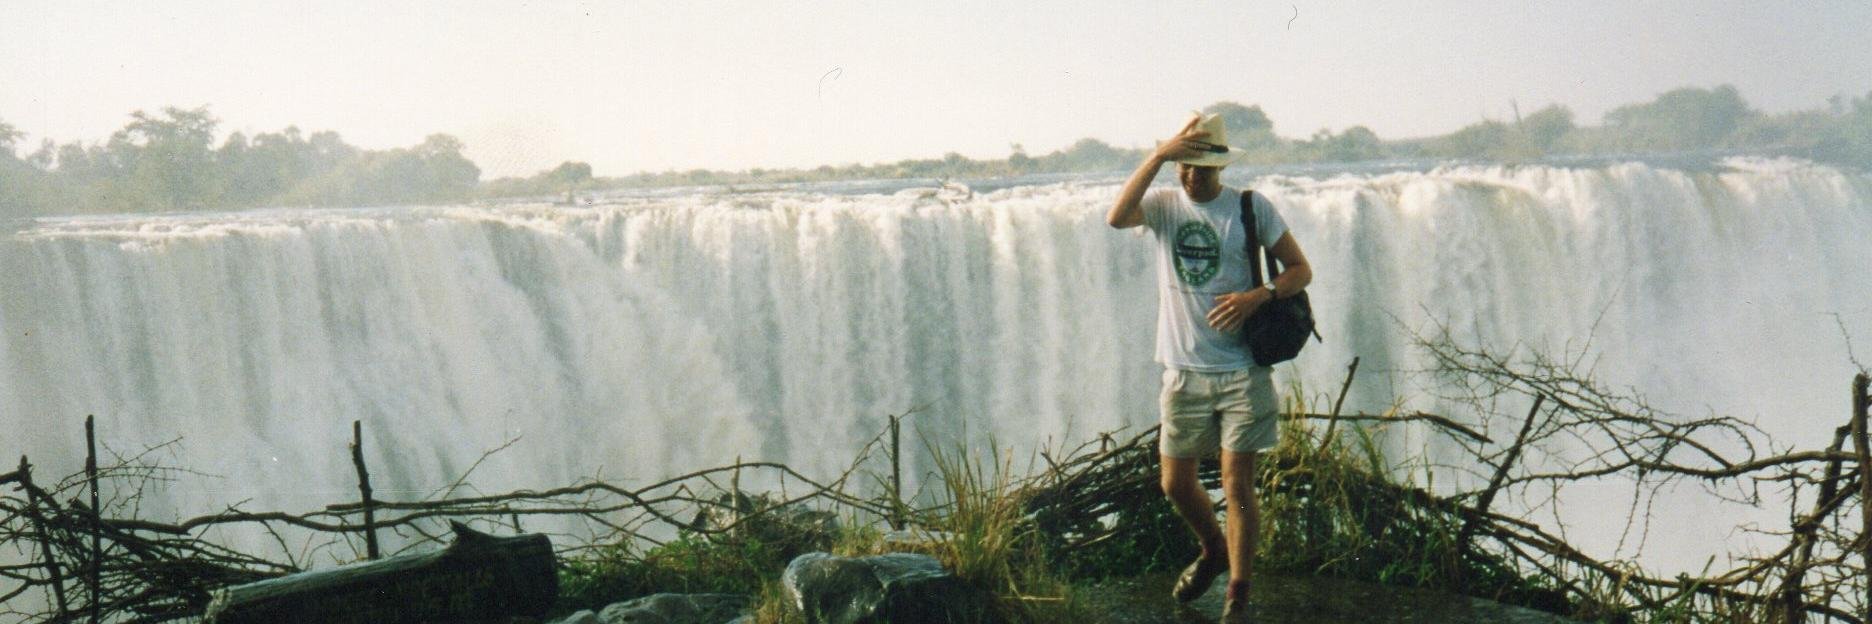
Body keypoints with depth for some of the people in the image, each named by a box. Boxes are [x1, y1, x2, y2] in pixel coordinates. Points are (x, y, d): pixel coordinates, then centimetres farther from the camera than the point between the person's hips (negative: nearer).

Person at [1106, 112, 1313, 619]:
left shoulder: (1251, 207, -1)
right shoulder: (1163, 205, 3)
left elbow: (1300, 270, 1)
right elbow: (1117, 218, -19)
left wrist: (1259, 295, -19)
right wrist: (1158, 155, -23)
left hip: (1242, 371, -2)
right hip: (1184, 370, 3)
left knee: (1237, 486, -1)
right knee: (1175, 484, 11)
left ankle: (1238, 593, 13)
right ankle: (1214, 552, 39)